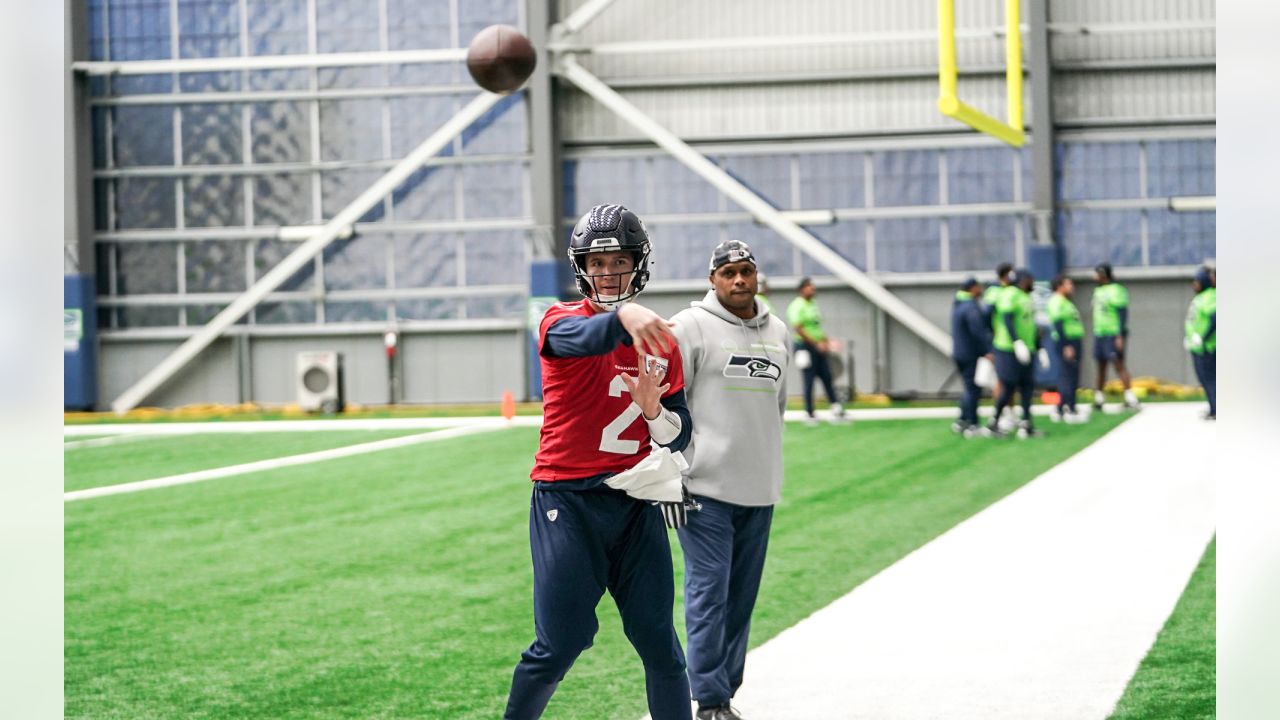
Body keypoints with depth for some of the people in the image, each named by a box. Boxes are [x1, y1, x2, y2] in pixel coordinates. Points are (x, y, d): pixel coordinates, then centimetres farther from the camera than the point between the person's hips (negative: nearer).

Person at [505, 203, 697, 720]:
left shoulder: (661, 341, 10)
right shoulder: (561, 322, -4)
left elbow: (680, 435, 13)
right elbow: (584, 338, -31)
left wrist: (653, 408, -11)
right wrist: (624, 317, -54)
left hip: (635, 503, 4)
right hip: (567, 502, -4)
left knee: (660, 645, 1)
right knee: (559, 647, -5)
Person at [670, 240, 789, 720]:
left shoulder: (777, 332, 14)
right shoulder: (691, 327, -5)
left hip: (760, 491, 6)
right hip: (706, 488, -6)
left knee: (742, 597, 9)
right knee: (709, 593, -7)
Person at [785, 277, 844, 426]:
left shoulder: (813, 305, 15)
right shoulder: (797, 306, -12)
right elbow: (798, 329, -19)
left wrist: (826, 341, 11)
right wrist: (816, 343, -19)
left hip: (818, 347, 8)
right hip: (805, 347, -8)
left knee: (827, 377, 5)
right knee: (809, 380, -3)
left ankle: (836, 409, 6)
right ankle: (809, 414, 5)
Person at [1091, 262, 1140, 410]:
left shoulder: (1116, 291, -13)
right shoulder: (1098, 291, 15)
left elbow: (1123, 314, -17)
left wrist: (1120, 336, -22)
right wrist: (1096, 334, 21)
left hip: (1113, 335, -9)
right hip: (1099, 334, 9)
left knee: (1119, 365, -11)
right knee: (1101, 366, 11)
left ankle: (1130, 398, -11)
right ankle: (1098, 399, 17)